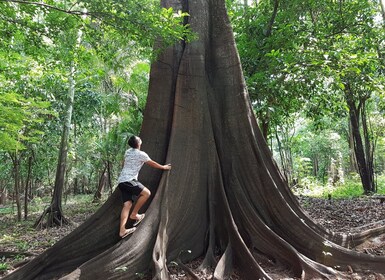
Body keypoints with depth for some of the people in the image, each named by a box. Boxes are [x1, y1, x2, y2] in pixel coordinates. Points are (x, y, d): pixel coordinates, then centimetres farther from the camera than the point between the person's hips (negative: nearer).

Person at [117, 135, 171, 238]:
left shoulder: (127, 152, 18)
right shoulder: (141, 154, -5)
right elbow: (152, 164, 6)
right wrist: (164, 167, 21)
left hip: (121, 181, 8)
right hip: (128, 180, -8)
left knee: (127, 204, 2)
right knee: (146, 193, -10)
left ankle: (122, 230, -4)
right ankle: (134, 214, -1)